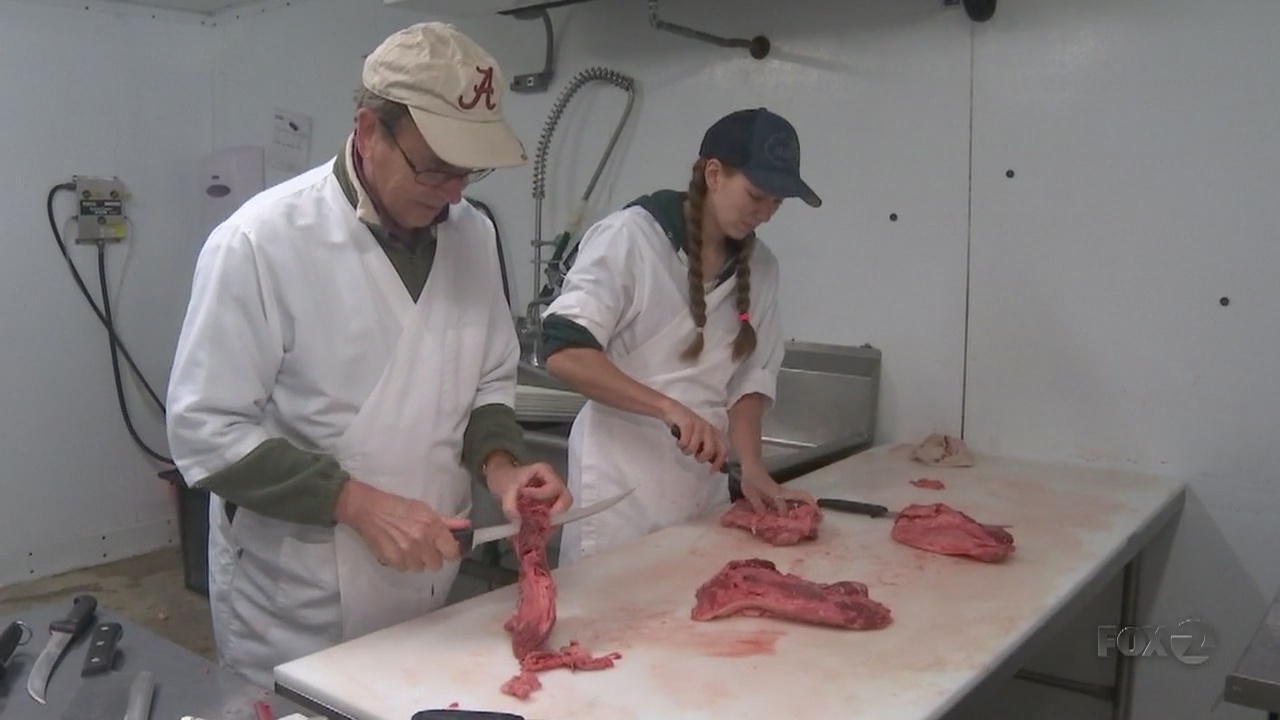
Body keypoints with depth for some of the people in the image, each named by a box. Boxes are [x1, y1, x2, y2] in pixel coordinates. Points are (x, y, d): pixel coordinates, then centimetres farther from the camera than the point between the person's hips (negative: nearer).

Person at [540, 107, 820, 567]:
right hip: (621, 482, -6)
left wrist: (752, 469, -4)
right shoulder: (628, 237, -13)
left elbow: (751, 375, 11)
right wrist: (669, 408, -27)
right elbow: (564, 352, -19)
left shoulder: (759, 267, 6)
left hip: (702, 483, 6)